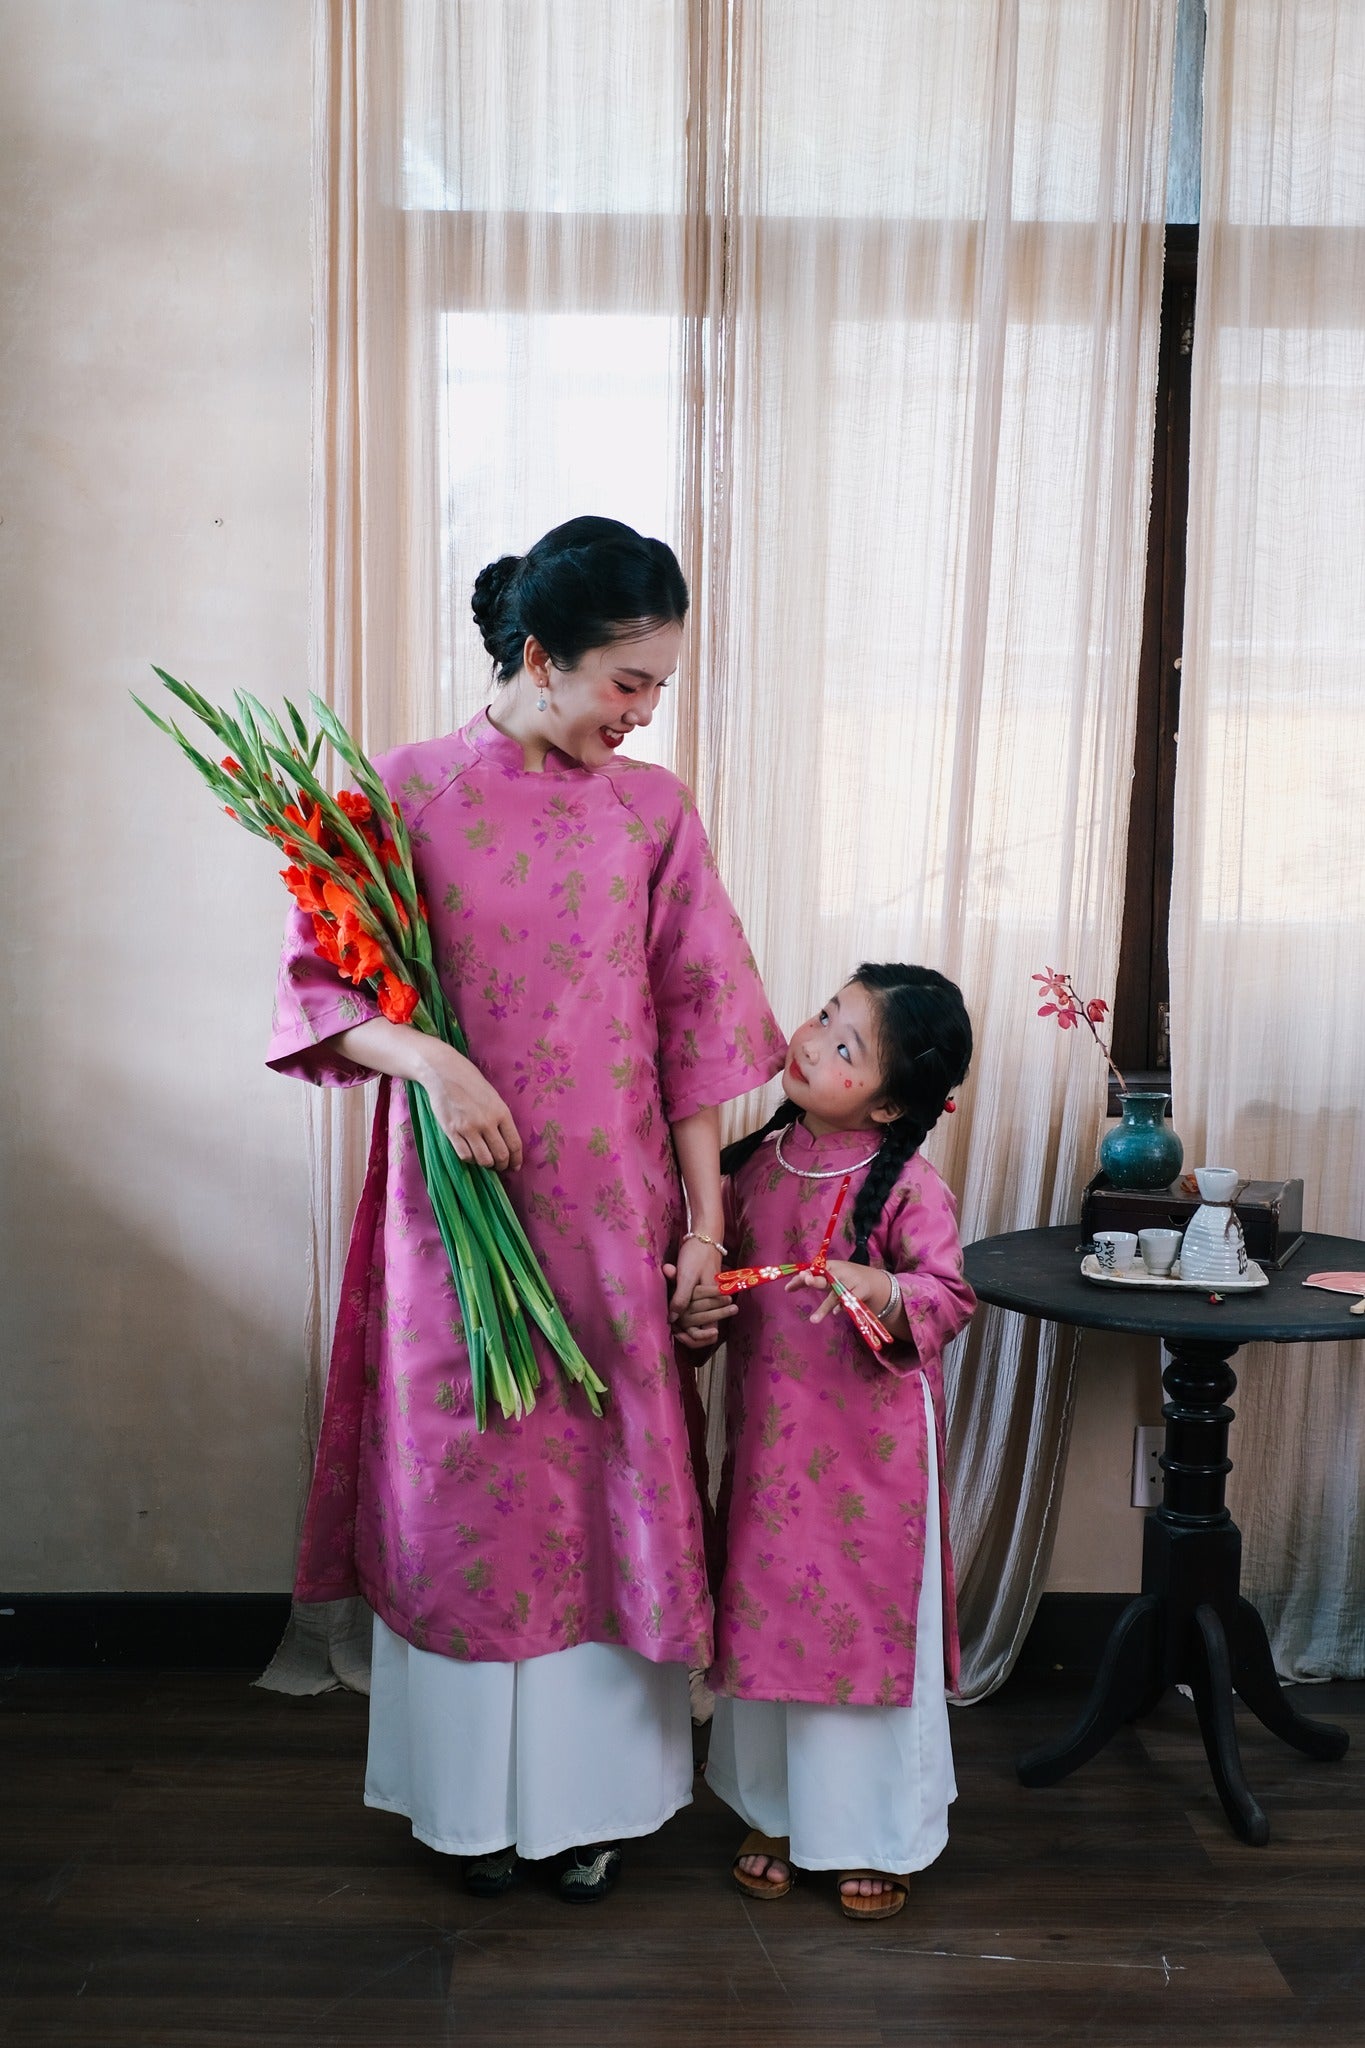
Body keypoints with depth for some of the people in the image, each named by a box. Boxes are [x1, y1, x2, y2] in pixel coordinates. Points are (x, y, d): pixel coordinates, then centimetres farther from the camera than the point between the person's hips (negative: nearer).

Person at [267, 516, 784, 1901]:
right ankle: (473, 1793, 29)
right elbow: (321, 988, -2)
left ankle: (591, 1792, 28)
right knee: (463, 1483, 9)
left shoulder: (653, 811, 2)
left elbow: (695, 1020, 3)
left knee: (612, 1480, 9)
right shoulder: (409, 792, -5)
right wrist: (428, 1057, -22)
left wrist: (706, 1216, 0)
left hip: (612, 1210, 2)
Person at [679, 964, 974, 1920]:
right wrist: (699, 1302, -8)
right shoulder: (757, 1163, 2)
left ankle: (879, 1835, 27)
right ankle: (776, 1813, 34)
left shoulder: (906, 1185, -14)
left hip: (870, 1447, -5)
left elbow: (951, 1294, -16)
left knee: (872, 1626, 7)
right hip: (768, 1439, 5)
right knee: (765, 1620, 14)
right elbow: (727, 1268, 12)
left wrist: (877, 1287, -33)